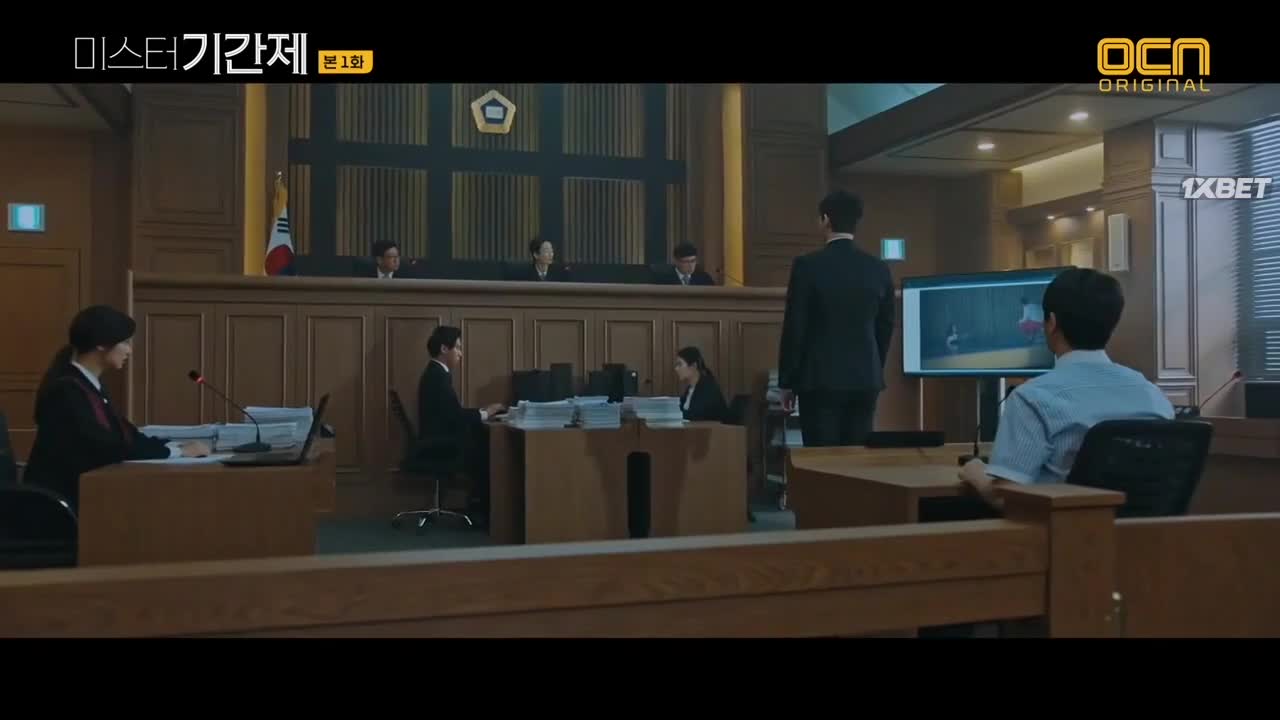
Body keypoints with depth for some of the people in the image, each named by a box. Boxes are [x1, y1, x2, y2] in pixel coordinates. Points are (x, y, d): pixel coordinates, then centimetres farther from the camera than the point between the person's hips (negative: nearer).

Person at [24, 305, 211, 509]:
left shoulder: (92, 385, 11)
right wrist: (176, 452, -18)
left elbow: (129, 436, 9)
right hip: (60, 499, -8)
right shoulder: (66, 390, -17)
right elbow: (108, 448, -23)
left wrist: (178, 446, -6)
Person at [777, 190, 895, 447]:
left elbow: (794, 327, -7)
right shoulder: (879, 268, 3)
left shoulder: (808, 265, -9)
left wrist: (787, 381, 1)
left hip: (820, 379, -4)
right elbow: (886, 328, 10)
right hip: (866, 379, 4)